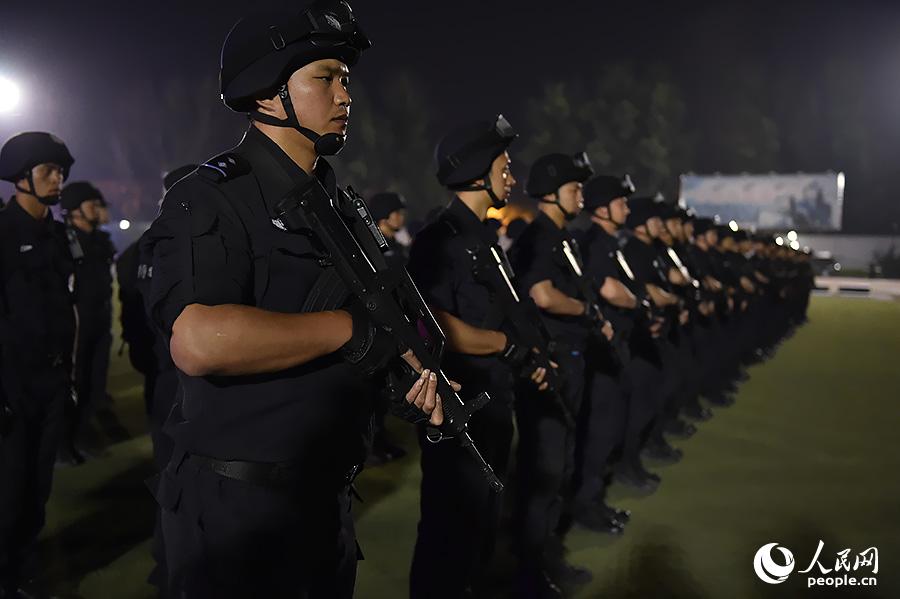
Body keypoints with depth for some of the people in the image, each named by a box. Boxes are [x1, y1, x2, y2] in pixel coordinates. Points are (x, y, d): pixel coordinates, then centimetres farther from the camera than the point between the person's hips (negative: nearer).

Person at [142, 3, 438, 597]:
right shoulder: (213, 196, -16)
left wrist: (419, 363, 0)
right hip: (239, 507, -8)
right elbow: (198, 341, -33)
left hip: (329, 498, 8)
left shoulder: (339, 203, 11)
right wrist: (349, 328, -23)